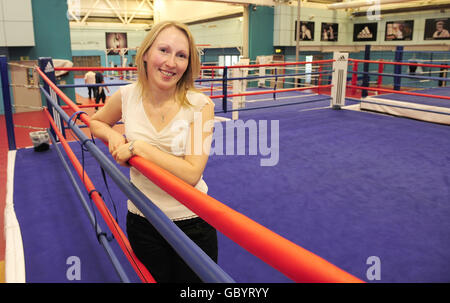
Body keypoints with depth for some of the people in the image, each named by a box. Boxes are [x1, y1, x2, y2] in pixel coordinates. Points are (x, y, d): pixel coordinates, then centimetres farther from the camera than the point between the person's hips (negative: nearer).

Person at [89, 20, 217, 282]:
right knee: (155, 278, 23)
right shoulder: (127, 96, -8)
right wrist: (114, 135, -7)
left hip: (191, 223, -2)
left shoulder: (199, 104, -18)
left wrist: (138, 147, -24)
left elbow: (192, 174, -25)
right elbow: (96, 122, 14)